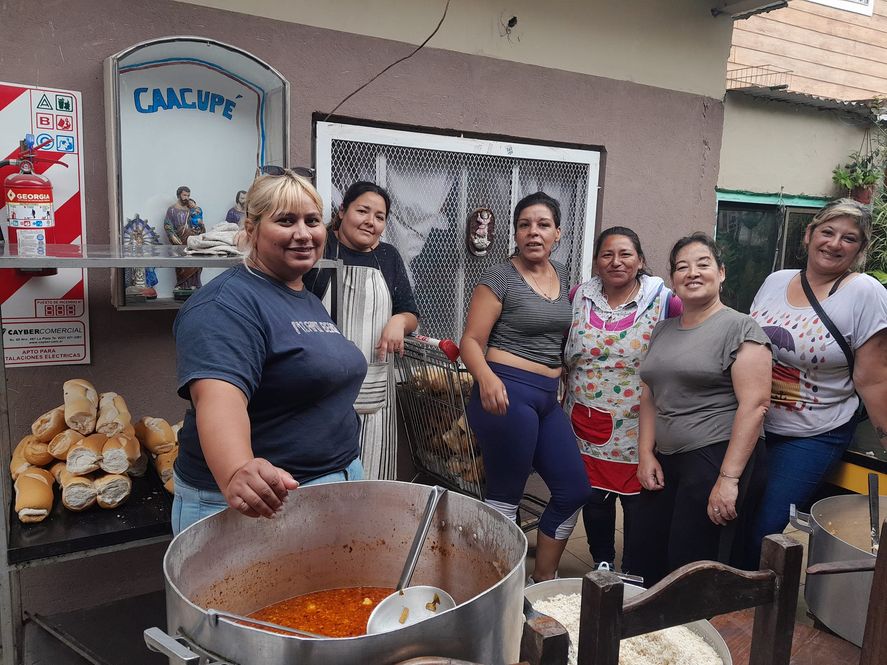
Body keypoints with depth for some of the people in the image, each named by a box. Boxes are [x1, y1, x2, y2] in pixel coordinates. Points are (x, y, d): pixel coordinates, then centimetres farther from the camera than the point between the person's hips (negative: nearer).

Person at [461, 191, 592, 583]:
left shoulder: (561, 275, 14)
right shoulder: (500, 278, -6)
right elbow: (471, 340, -10)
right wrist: (487, 379, -28)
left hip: (548, 398, 8)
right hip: (506, 394, -8)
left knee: (574, 490, 12)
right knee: (505, 499, -1)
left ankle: (543, 580, 30)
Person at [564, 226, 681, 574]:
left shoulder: (663, 301, -7)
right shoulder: (579, 297, 3)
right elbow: (561, 351, 15)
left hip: (637, 427, -3)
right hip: (587, 424, 3)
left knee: (637, 502, 7)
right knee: (594, 499, 12)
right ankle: (602, 567, 36)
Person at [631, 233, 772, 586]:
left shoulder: (740, 328, -6)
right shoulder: (662, 330, 14)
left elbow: (754, 404, -14)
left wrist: (729, 478, -19)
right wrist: (646, 454, 6)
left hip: (719, 460, -6)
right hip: (667, 462, 6)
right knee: (645, 561, 8)